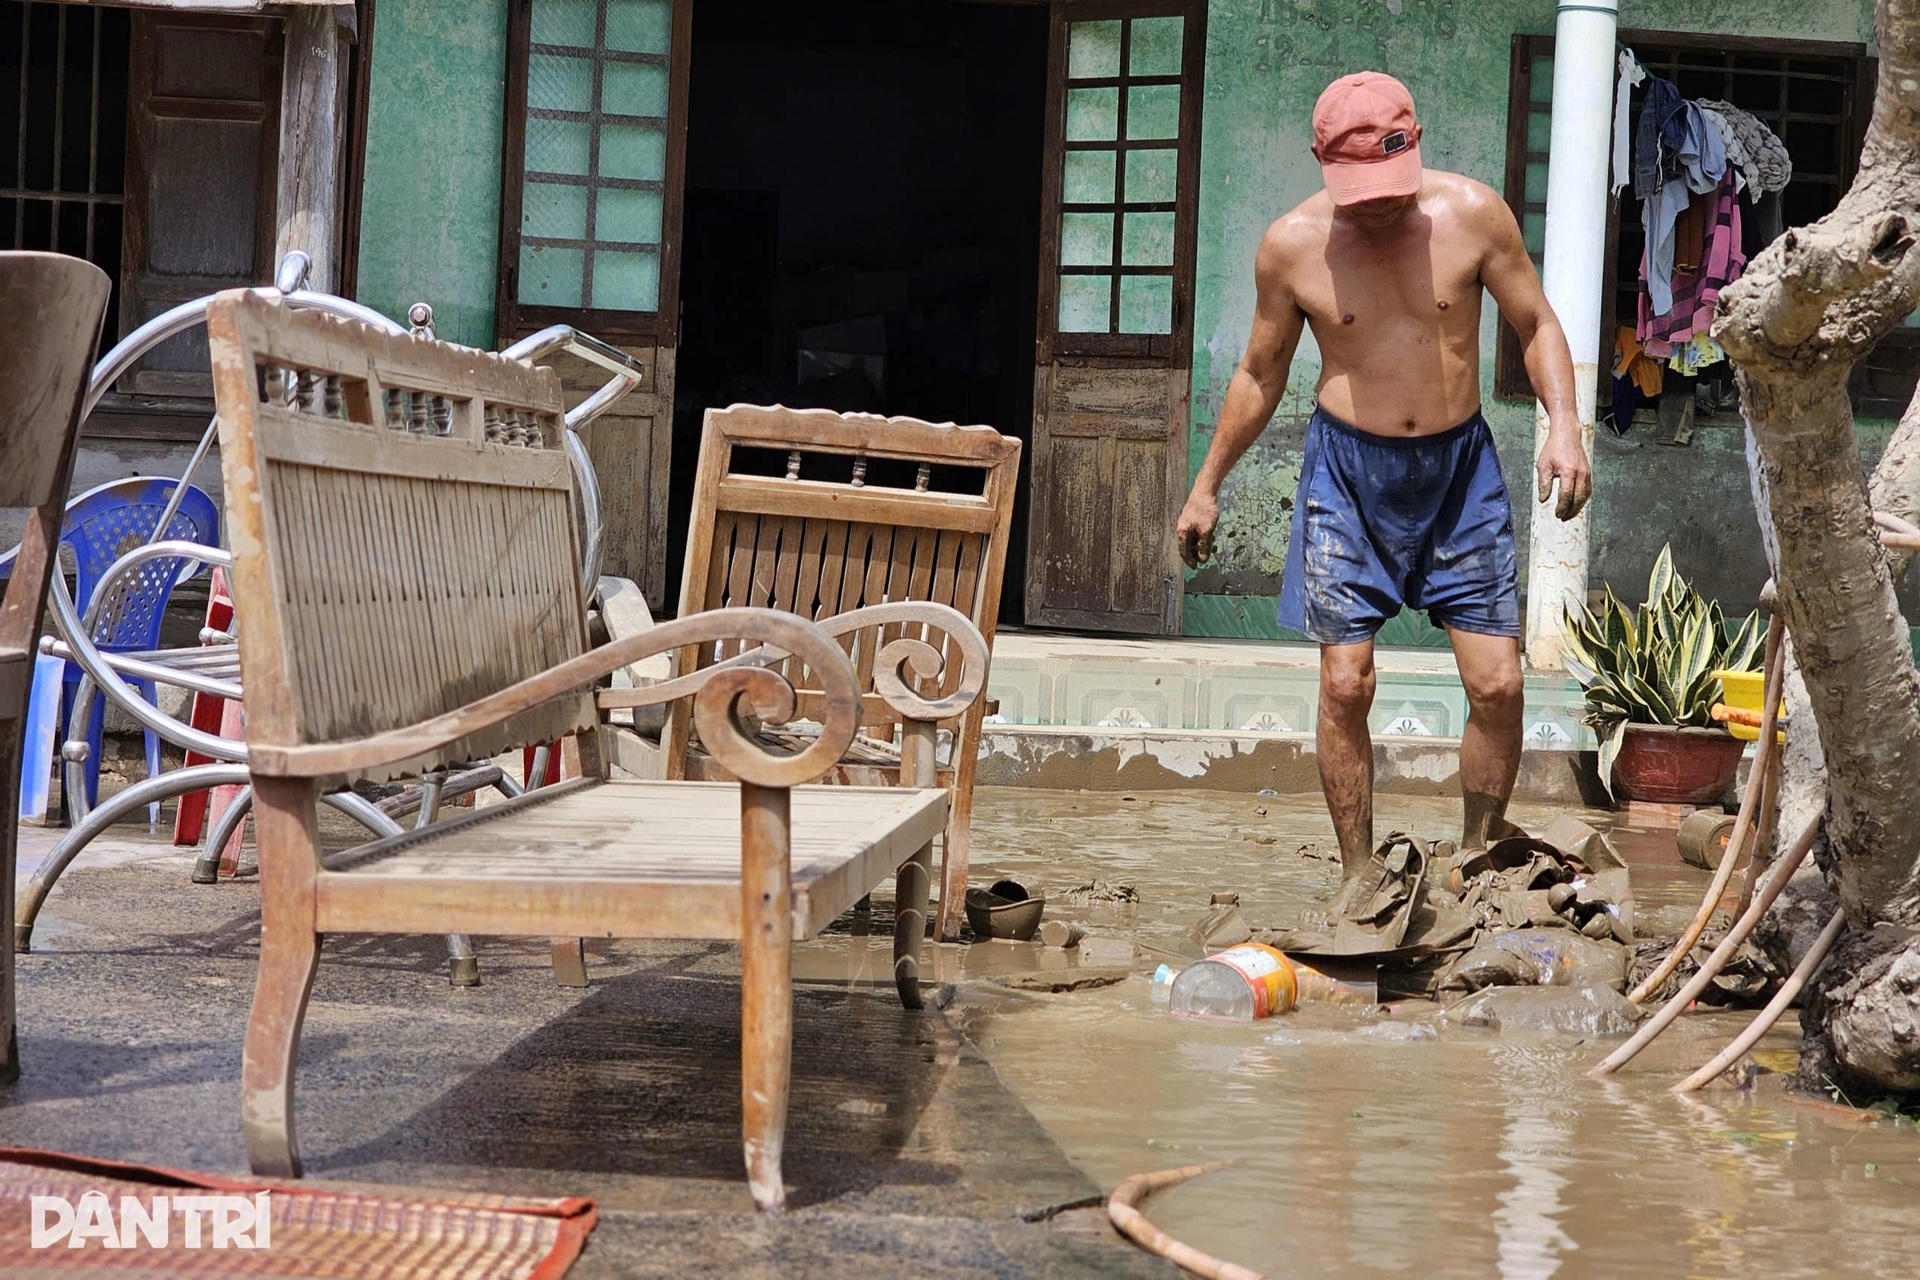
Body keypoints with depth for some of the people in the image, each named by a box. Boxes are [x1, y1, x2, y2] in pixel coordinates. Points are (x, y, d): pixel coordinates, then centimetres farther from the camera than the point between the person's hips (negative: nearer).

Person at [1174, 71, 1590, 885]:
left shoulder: (1472, 214, -9)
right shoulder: (1291, 246, -7)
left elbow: (1535, 324, 3)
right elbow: (1261, 374, 7)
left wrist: (1563, 425, -13)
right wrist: (1207, 486, 12)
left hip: (1460, 466, 1)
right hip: (1349, 471, 0)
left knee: (1498, 685, -4)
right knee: (1345, 686, -4)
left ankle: (1474, 866, 15)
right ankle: (1357, 883, 9)